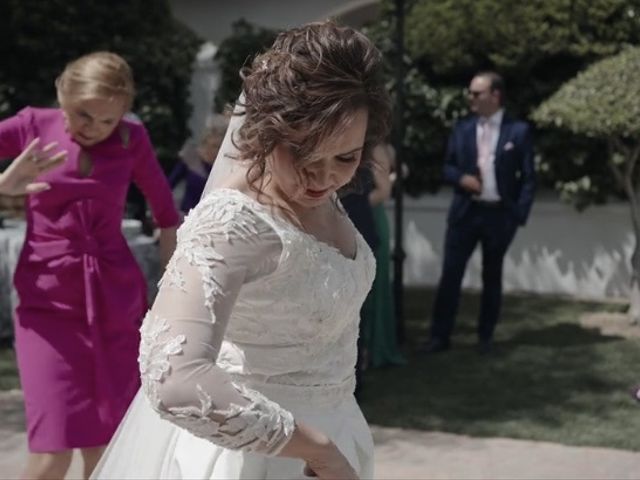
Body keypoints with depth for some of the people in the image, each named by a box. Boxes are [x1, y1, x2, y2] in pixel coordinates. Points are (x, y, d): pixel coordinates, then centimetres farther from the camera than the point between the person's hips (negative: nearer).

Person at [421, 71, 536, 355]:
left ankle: (485, 337, 19)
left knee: (492, 277, 9)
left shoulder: (519, 131, -2)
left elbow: (528, 177, -2)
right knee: (450, 274, -2)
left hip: (500, 214, -2)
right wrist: (461, 178, -11)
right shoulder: (462, 129, 7)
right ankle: (440, 336, 4)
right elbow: (448, 167, 12)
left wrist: (520, 215, -9)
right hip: (465, 212, 2)